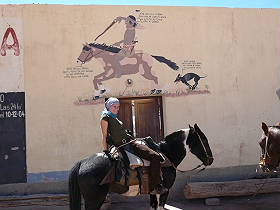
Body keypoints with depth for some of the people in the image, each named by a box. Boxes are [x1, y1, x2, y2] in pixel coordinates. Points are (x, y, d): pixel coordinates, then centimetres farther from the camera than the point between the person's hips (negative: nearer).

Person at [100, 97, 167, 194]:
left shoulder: (115, 118, 21)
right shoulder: (105, 117, -6)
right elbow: (104, 136, -9)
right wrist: (106, 152, -12)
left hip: (129, 142, 10)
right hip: (122, 145, -10)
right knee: (155, 157, -17)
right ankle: (155, 187, -14)